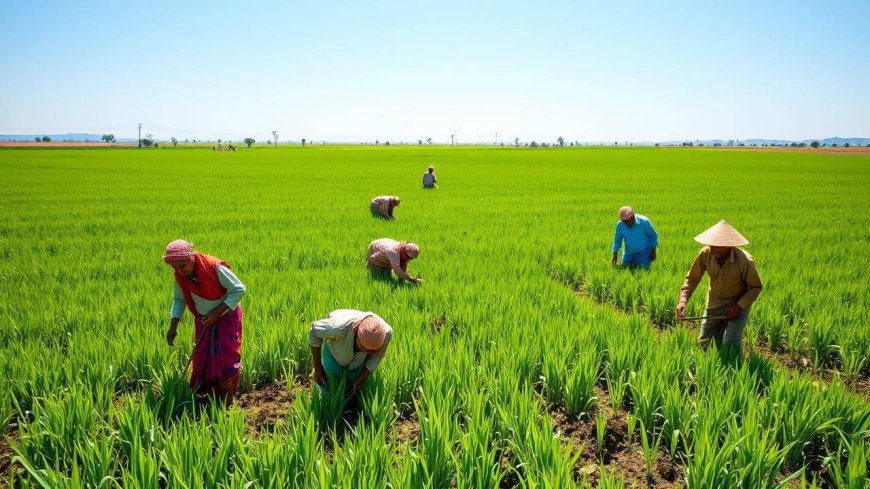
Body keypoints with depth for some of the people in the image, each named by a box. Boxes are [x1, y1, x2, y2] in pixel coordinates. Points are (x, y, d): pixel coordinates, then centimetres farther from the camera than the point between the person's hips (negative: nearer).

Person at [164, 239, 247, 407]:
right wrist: (173, 325, -7)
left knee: (227, 359, -6)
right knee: (203, 360, 6)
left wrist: (217, 312, -25)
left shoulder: (214, 267, -28)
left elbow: (239, 289, -22)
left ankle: (227, 404, 4)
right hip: (204, 321, 5)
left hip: (227, 318, -5)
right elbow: (179, 299, 5)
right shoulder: (180, 276, -11)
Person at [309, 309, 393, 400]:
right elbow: (314, 331, -24)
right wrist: (317, 368, -17)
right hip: (333, 345, -2)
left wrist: (360, 382, -14)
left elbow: (376, 356, -16)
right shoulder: (340, 326, -46)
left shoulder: (386, 332, -38)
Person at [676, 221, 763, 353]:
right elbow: (692, 278, -10)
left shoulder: (744, 261, -29)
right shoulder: (706, 253, -22)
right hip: (714, 304, 4)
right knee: (703, 342, 10)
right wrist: (683, 300, -23)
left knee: (731, 344, -15)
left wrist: (738, 306, -21)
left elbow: (756, 287, -14)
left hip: (738, 305, -4)